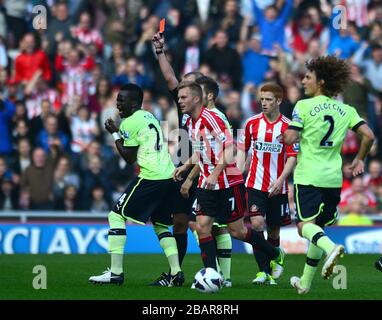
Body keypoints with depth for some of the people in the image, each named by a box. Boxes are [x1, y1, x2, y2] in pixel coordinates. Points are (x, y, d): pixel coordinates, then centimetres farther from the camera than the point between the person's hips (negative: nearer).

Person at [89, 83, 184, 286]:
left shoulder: (130, 122, -6)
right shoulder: (150, 117, 20)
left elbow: (129, 158, -5)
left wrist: (115, 134, 4)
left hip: (150, 177, -9)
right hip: (168, 176, 9)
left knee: (116, 216, 0)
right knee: (160, 224, 19)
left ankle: (116, 272, -6)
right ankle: (176, 273, 6)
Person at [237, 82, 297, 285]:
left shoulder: (287, 126, -4)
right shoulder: (252, 123, 3)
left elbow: (292, 157, -6)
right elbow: (242, 150, 13)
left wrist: (280, 180, -18)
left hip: (277, 187, -1)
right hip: (255, 184, 1)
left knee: (274, 230, 8)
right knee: (257, 223, -16)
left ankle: (272, 269, 24)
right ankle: (263, 271, -13)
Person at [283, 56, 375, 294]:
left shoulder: (304, 106, -6)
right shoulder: (346, 110, 8)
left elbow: (290, 138, -14)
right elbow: (368, 135, 0)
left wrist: (288, 136, 10)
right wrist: (360, 160, 15)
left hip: (308, 176, -5)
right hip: (334, 178, 5)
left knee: (306, 225, -7)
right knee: (318, 226, 16)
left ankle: (331, 248, -40)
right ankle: (305, 282, 19)